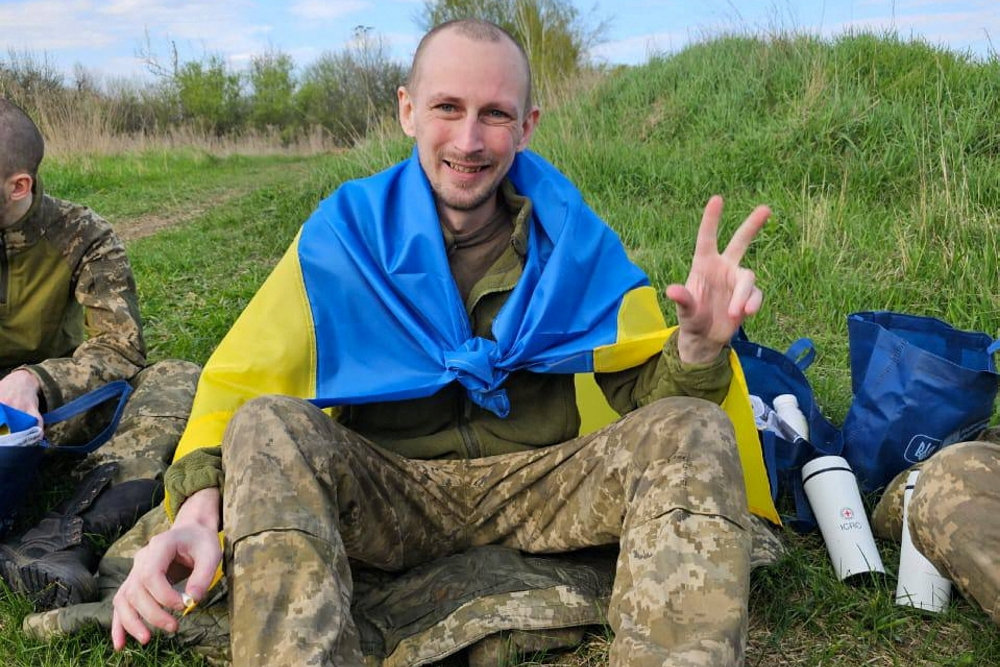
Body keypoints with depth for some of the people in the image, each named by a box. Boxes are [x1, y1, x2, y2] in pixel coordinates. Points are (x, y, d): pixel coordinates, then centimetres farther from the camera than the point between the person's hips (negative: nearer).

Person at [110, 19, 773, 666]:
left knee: (693, 431, -21)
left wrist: (697, 347, -24)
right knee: (268, 427, -27)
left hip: (539, 486, 1)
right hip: (387, 491, -1)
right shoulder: (345, 231, -6)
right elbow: (237, 385, -8)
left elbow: (643, 389, 1)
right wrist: (199, 511, -28)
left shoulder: (571, 234, -2)